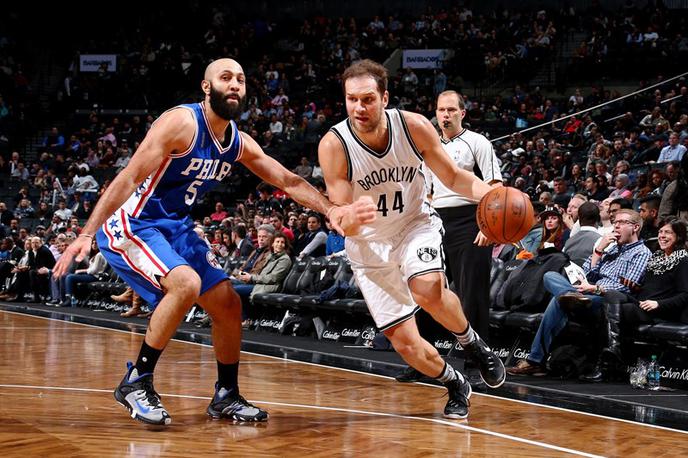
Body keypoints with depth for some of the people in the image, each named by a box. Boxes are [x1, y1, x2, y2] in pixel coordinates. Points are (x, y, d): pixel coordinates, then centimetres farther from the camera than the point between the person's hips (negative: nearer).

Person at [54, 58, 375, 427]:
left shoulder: (239, 143, 3)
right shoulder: (181, 122, -21)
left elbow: (289, 181, 8)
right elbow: (129, 178, -25)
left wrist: (331, 210, -8)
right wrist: (86, 235, -31)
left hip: (175, 228, 9)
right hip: (130, 226, -9)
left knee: (228, 305, 7)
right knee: (186, 283, -31)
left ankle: (226, 396, 24)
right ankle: (135, 382, -17)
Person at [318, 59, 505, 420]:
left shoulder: (413, 127, -19)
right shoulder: (333, 146, -23)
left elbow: (453, 177, -6)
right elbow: (346, 227, -21)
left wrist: (490, 194, -26)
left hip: (415, 224, 0)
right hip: (369, 244, 1)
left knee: (428, 290, -33)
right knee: (404, 342, 0)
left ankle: (473, 343, -3)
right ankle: (455, 385, 29)